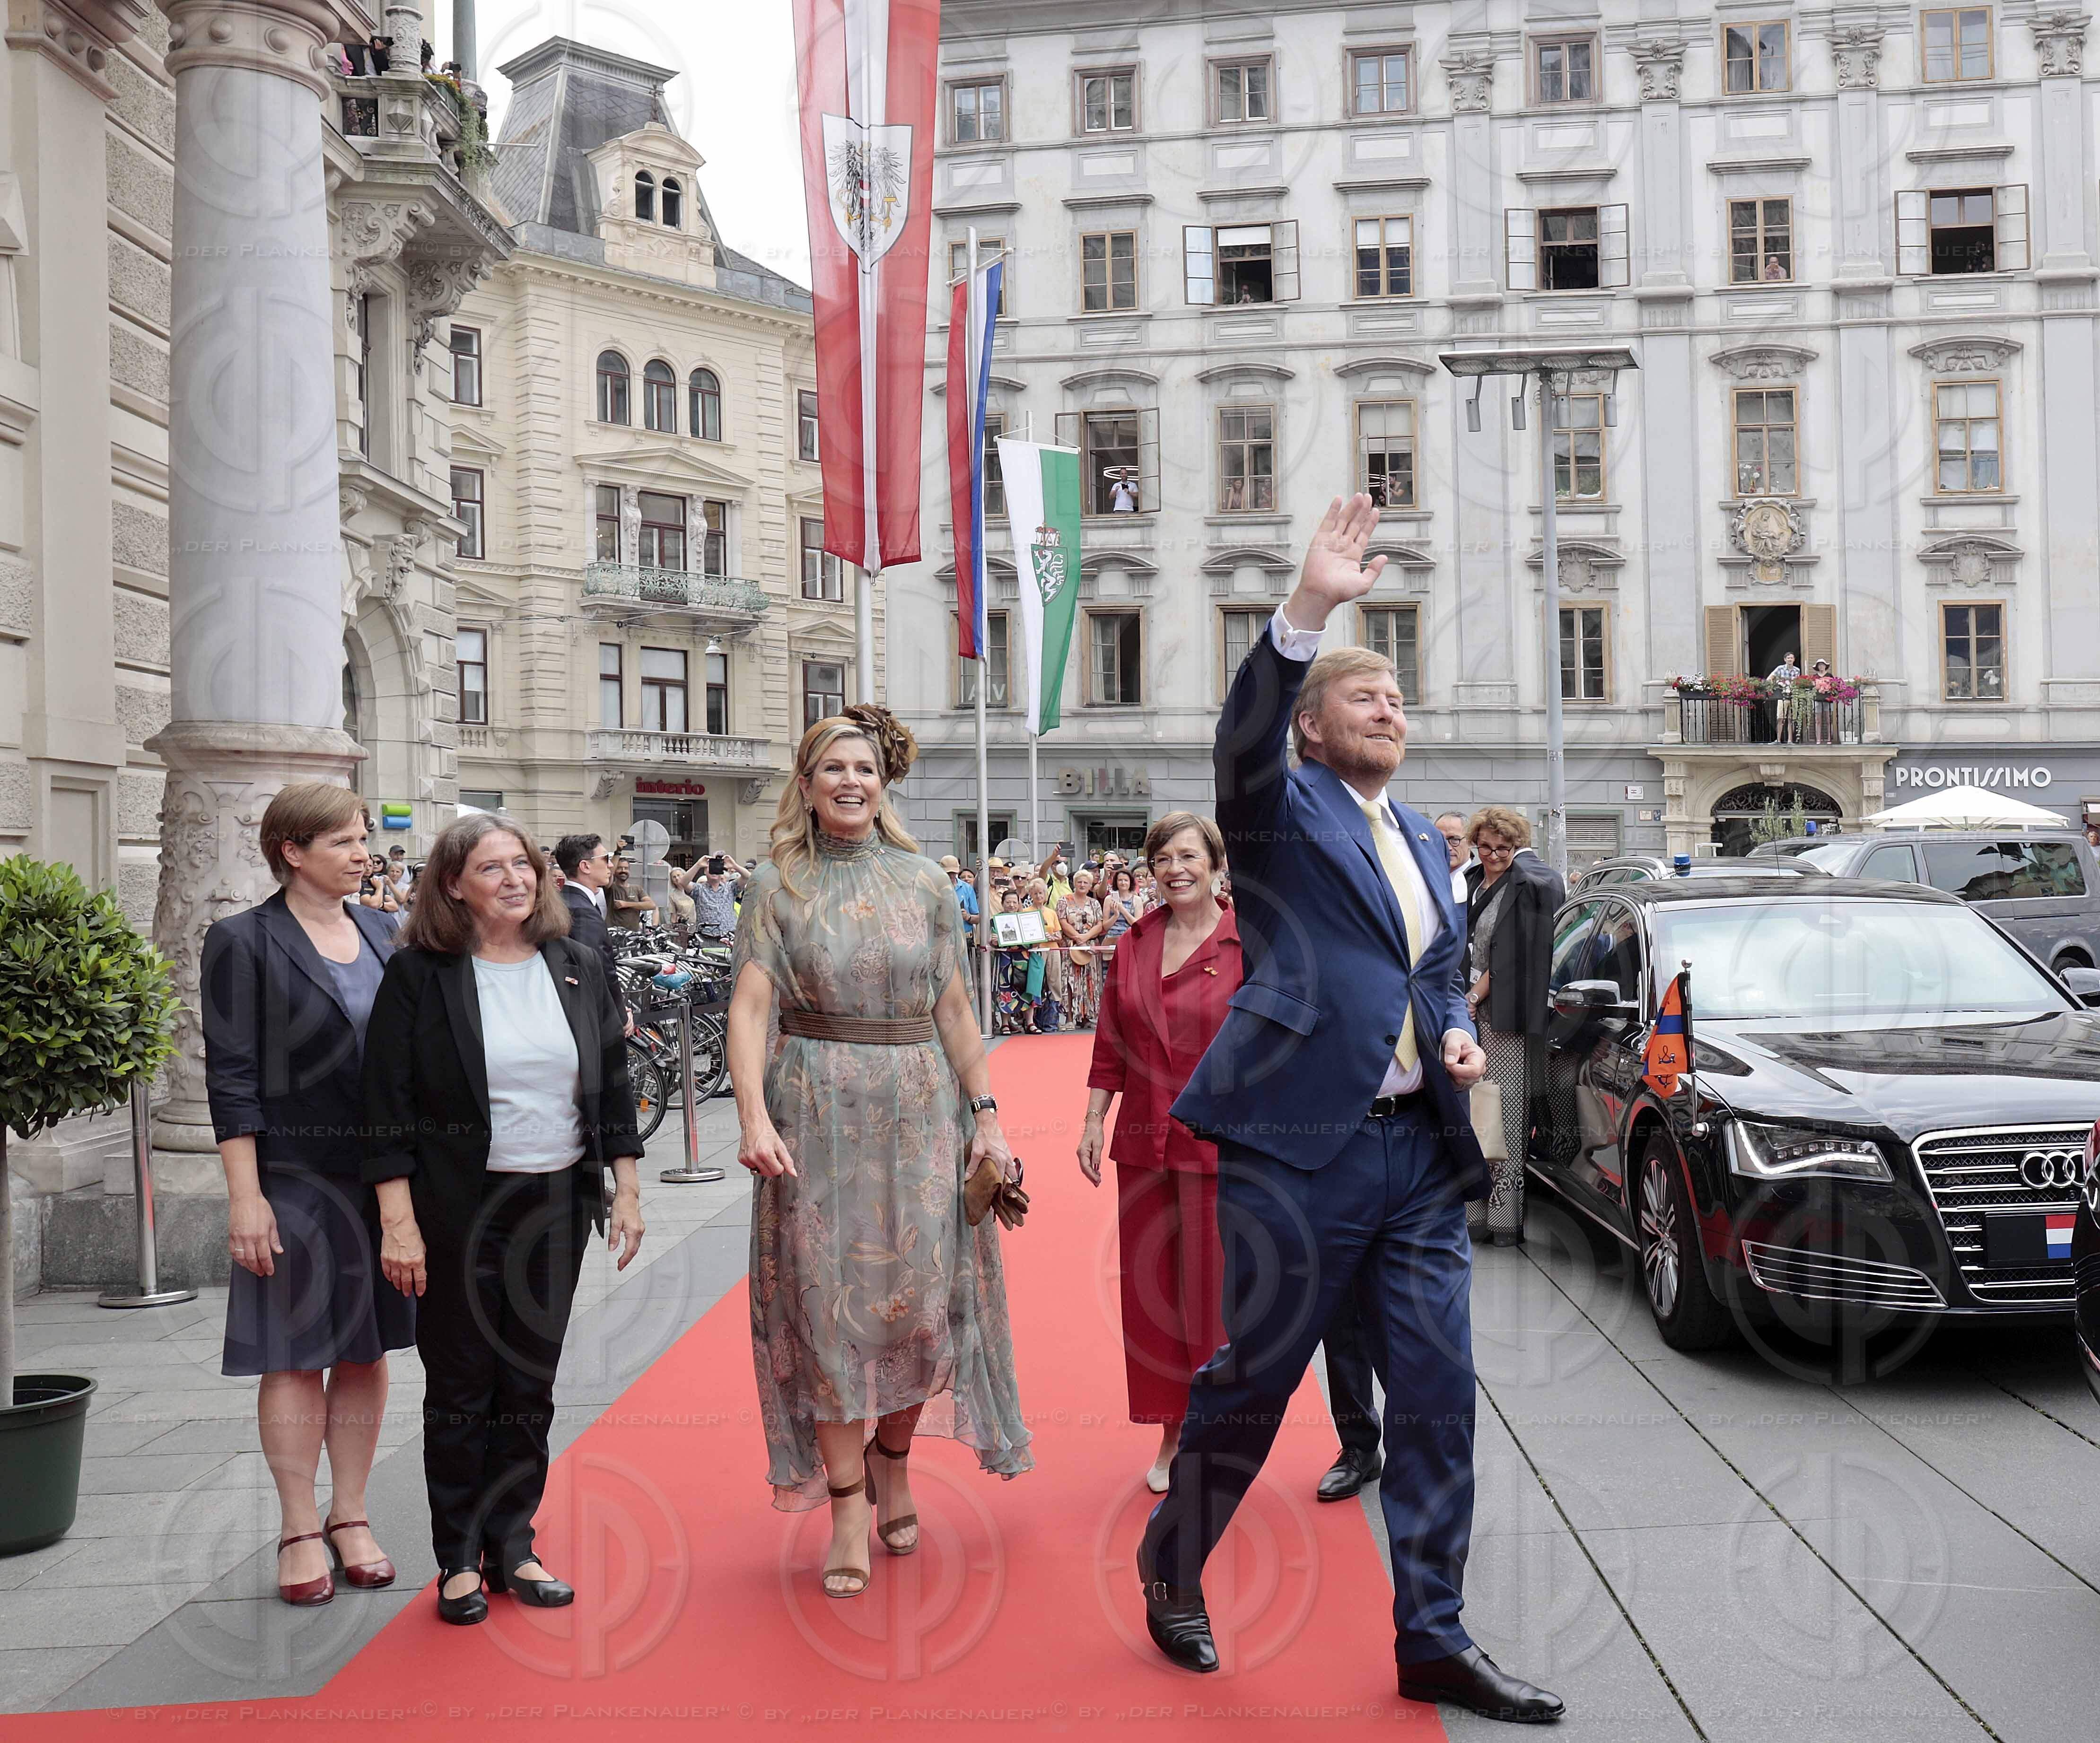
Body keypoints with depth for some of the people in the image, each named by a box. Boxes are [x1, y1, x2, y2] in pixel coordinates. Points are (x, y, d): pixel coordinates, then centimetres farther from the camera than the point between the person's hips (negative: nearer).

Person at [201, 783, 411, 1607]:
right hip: (295, 1175, -5)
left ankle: (350, 1517, 21)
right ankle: (300, 1531, 13)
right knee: (297, 1355, 2)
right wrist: (244, 1196, -13)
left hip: (388, 1172, 5)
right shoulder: (244, 942, -5)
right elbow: (232, 1079, -8)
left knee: (367, 1348, 10)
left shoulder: (385, 934, 9)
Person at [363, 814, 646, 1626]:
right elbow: (389, 1107, -7)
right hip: (457, 1209, -3)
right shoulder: (419, 975, -6)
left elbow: (613, 1086, 11)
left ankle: (512, 1544, 22)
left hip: (557, 1203, 4)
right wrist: (397, 1220, -12)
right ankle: (459, 1560, 16)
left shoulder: (576, 967, 6)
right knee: (460, 1388, 5)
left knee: (531, 1385, 10)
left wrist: (626, 1188, 7)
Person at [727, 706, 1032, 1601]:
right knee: (829, 1302, 0)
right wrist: (754, 1115, -21)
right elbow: (750, 1004, -8)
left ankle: (893, 1464, 27)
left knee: (917, 1294, 3)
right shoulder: (778, 886, 1)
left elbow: (955, 1008, 7)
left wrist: (986, 1113, 1)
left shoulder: (924, 882, 6)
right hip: (815, 1114, -1)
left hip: (918, 1110, 2)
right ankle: (848, 1509, 9)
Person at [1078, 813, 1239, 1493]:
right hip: (1144, 1143, 4)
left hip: (1220, 1144, -4)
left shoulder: (1249, 945, -6)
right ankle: (1173, 1432, 24)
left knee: (1214, 1290, 3)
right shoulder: (1135, 944, 7)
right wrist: (1093, 1121, 7)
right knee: (1151, 1289, 10)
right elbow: (1111, 1043, 11)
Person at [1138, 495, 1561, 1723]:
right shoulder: (1284, 812, -2)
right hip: (1301, 1146, -6)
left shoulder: (1425, 839, 19)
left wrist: (1460, 1034, 6)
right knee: (1252, 1382, 6)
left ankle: (1434, 1638, 19)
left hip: (1423, 1150, 7)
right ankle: (1173, 1569, 30)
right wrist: (1309, 610, -36)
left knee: (1439, 1397, 7)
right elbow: (1245, 741, -24)